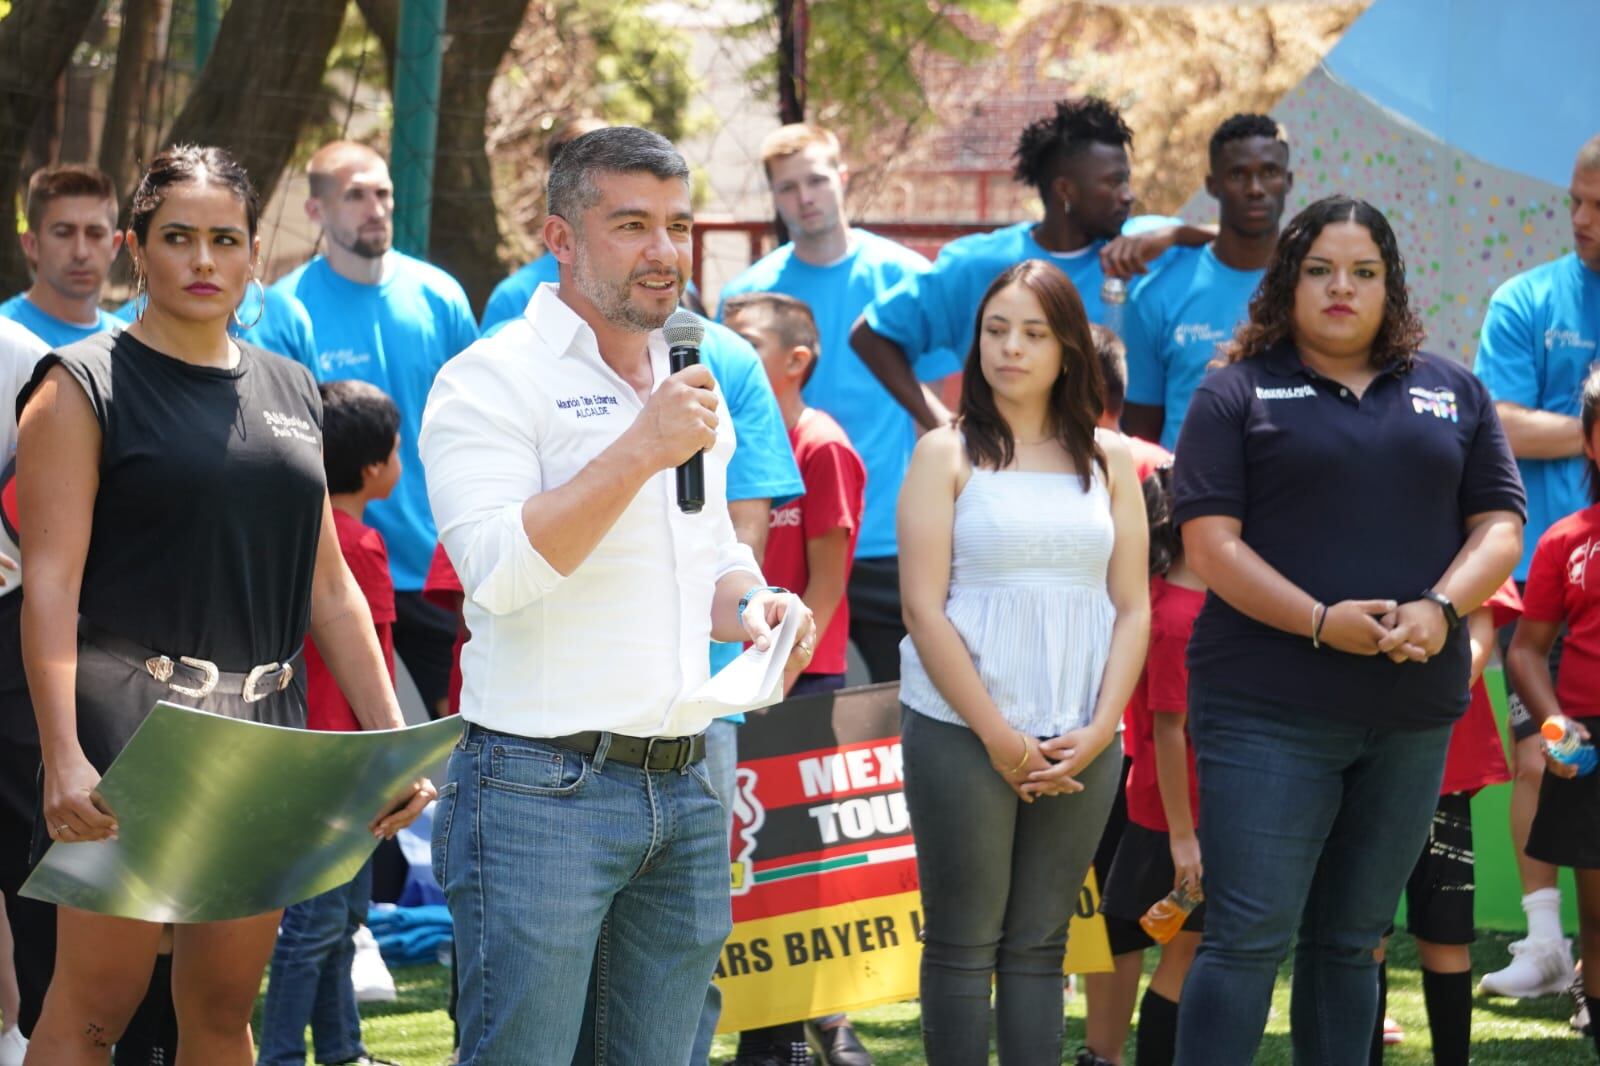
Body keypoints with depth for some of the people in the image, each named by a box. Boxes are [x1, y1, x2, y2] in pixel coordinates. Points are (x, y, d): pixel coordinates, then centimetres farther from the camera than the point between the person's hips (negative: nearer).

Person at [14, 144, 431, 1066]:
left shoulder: (289, 392, 16)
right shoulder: (84, 386, -2)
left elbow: (330, 588, 19)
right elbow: (52, 584, -11)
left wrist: (391, 738, 11)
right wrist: (62, 756, -22)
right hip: (127, 726, -6)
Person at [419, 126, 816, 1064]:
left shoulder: (690, 386, 17)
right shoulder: (493, 380, -6)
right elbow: (499, 569, -19)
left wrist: (747, 604, 5)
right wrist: (641, 451, -21)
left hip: (685, 793, 7)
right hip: (542, 790, -7)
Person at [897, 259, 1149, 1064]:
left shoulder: (1109, 462, 11)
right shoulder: (947, 455, 1)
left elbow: (1133, 608, 7)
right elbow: (924, 607, -6)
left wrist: (1097, 732, -6)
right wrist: (997, 734, -11)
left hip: (1079, 743, 3)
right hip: (962, 732, -3)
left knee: (1040, 944, 6)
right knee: (964, 942, -1)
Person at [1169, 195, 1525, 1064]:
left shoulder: (1451, 393, 13)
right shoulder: (1237, 393, 2)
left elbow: (1499, 527, 8)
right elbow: (1210, 543, -6)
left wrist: (1440, 609, -13)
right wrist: (1320, 622, -19)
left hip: (1412, 711, 4)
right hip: (1268, 707, -4)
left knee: (1352, 942, 11)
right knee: (1249, 936, -8)